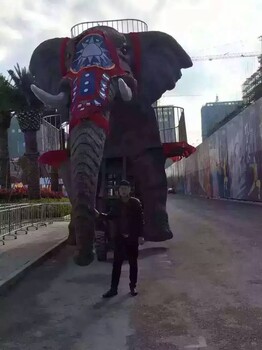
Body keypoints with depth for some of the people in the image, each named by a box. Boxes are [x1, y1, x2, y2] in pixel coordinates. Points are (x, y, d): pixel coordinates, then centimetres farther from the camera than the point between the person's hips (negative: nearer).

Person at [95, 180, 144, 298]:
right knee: (116, 263, 5)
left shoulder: (135, 202, -7)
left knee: (133, 263, 10)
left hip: (132, 238, -2)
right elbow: (111, 216, 14)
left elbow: (140, 219, -8)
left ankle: (133, 286, 24)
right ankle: (113, 288, 13)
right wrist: (100, 214, -2)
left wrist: (140, 235, -12)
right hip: (119, 237, 3)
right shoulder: (116, 204, 2)